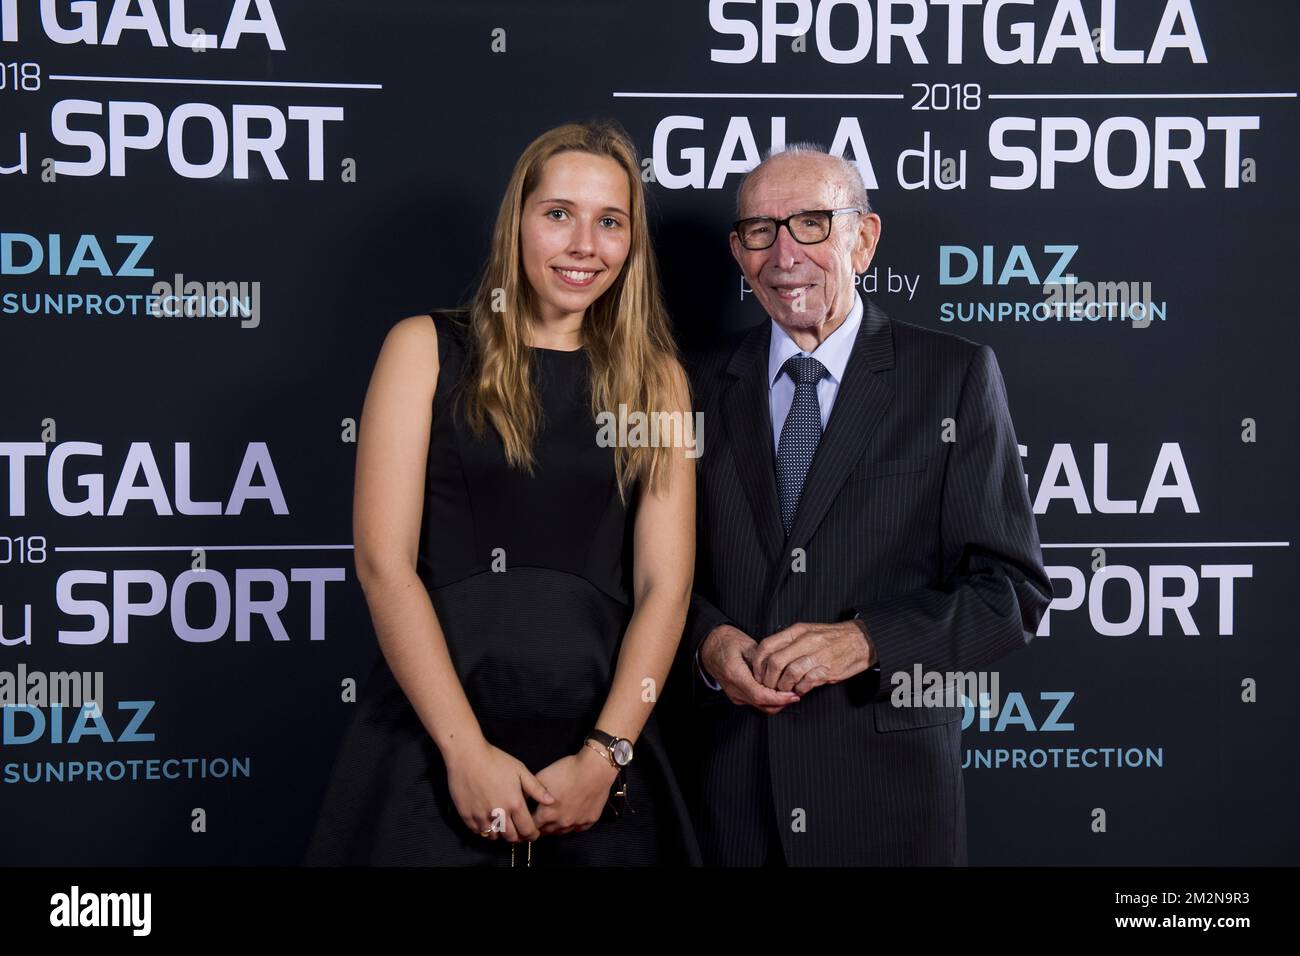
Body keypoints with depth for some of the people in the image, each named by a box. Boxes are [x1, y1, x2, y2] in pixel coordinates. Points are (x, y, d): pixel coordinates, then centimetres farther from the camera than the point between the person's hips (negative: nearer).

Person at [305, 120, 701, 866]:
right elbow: (384, 561, -6)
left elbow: (665, 582, 1)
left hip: (598, 759, 2)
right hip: (432, 752, -2)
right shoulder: (425, 349, 2)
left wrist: (605, 753, -10)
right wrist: (467, 751, -13)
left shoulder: (655, 378, 8)